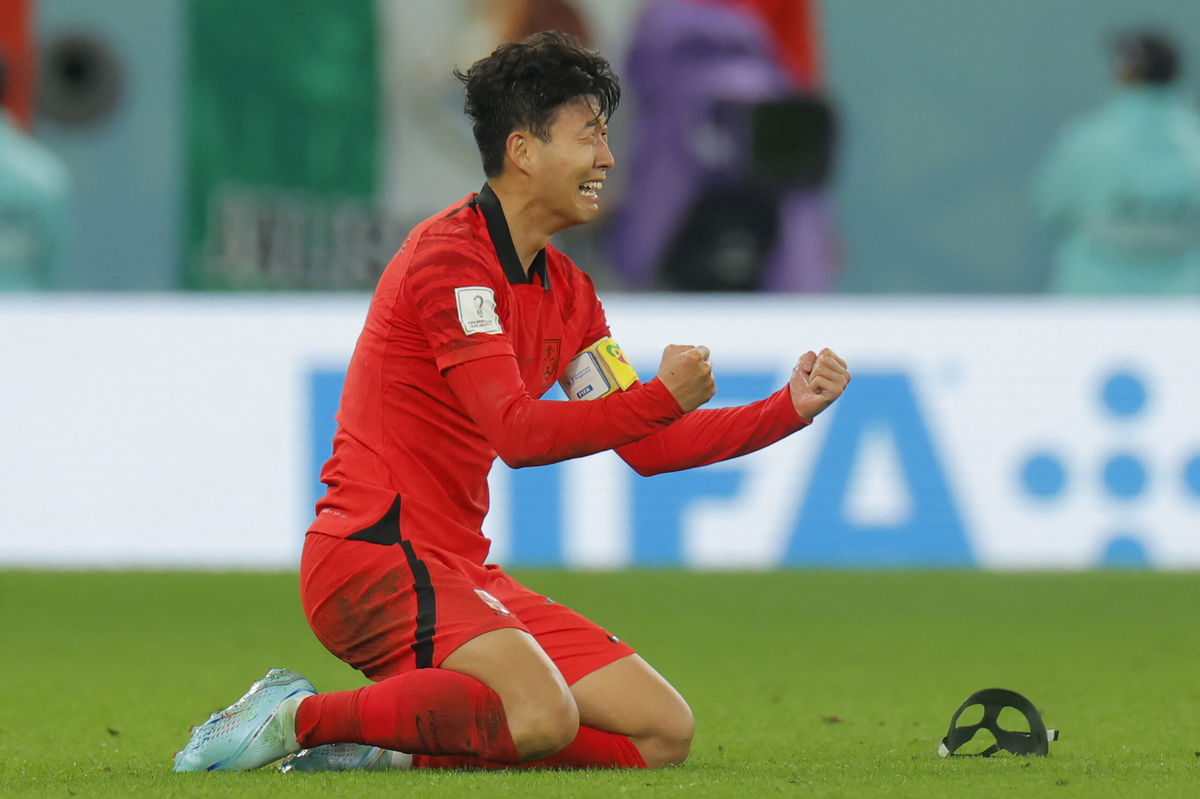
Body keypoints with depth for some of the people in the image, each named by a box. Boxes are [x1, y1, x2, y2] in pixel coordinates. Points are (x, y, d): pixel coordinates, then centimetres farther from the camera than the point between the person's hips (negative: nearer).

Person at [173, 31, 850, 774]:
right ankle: (301, 715, -14)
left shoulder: (565, 291, 16)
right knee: (542, 715, -33)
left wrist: (789, 409, 10)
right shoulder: (452, 257, -12)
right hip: (375, 554, -9)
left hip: (462, 571, 10)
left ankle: (397, 747, -1)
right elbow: (518, 432, -21)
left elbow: (647, 445, 18)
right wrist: (663, 398, -25)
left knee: (663, 731, 0)